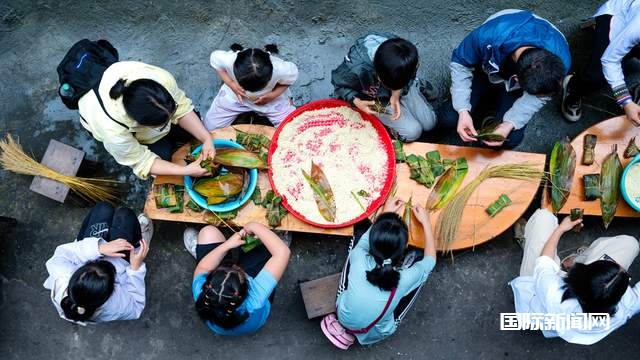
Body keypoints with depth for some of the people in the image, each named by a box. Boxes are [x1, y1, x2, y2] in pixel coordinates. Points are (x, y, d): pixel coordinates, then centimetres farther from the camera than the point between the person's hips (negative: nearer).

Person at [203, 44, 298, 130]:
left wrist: (273, 95, -26)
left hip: (269, 97, -1)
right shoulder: (227, 60, -40)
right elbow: (215, 59, -14)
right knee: (210, 127, 6)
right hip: (234, 95, 1)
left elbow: (292, 77, -16)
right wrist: (231, 84, -25)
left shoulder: (281, 69, -41)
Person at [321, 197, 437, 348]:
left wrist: (384, 213, 6)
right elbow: (430, 260, -10)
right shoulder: (405, 278, -35)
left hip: (343, 317, 2)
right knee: (418, 256, -1)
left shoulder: (359, 259, -32)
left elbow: (366, 237, -4)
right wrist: (426, 221, -2)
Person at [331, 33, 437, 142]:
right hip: (375, 100, -3)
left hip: (404, 88, 3)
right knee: (412, 132, -13)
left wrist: (396, 95, -22)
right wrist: (357, 102, -33)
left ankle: (417, 86, 30)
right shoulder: (355, 67, -40)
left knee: (429, 123, 7)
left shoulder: (405, 59, -31)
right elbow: (339, 85, -18)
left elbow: (409, 76, -6)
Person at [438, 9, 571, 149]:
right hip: (485, 71, 0)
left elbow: (537, 97, -18)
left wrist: (509, 124, -34)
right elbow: (460, 64, -24)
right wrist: (463, 111, -34)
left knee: (511, 139, -19)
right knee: (447, 118, -18)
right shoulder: (487, 36, -43)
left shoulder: (561, 60, -35)